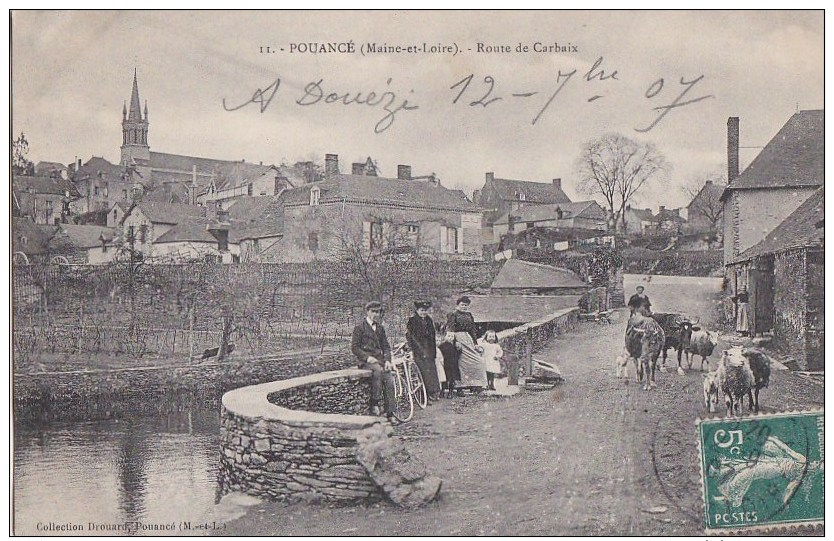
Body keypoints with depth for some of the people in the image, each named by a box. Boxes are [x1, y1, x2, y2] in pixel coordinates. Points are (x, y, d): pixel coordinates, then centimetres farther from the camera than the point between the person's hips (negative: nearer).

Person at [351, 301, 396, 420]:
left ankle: (390, 413, -16)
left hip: (379, 360, 5)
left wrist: (387, 360, -1)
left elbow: (386, 347, 17)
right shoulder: (359, 328, 2)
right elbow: (354, 347, -3)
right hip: (365, 361, -5)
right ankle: (374, 404, -31)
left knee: (389, 379, -19)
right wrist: (367, 357, -16)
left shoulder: (380, 328, 19)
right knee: (378, 370, -36)